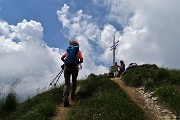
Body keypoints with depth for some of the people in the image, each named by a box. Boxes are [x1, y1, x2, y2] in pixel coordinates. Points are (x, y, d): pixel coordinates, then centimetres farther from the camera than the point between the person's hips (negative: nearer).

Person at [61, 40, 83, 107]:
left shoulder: (68, 50, 14)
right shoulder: (78, 51, 10)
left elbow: (62, 58, 7)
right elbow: (81, 60, 1)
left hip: (67, 67, 1)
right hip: (75, 68, -1)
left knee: (66, 83, 0)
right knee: (74, 81, 23)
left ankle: (65, 100, -14)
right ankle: (72, 96, 26)